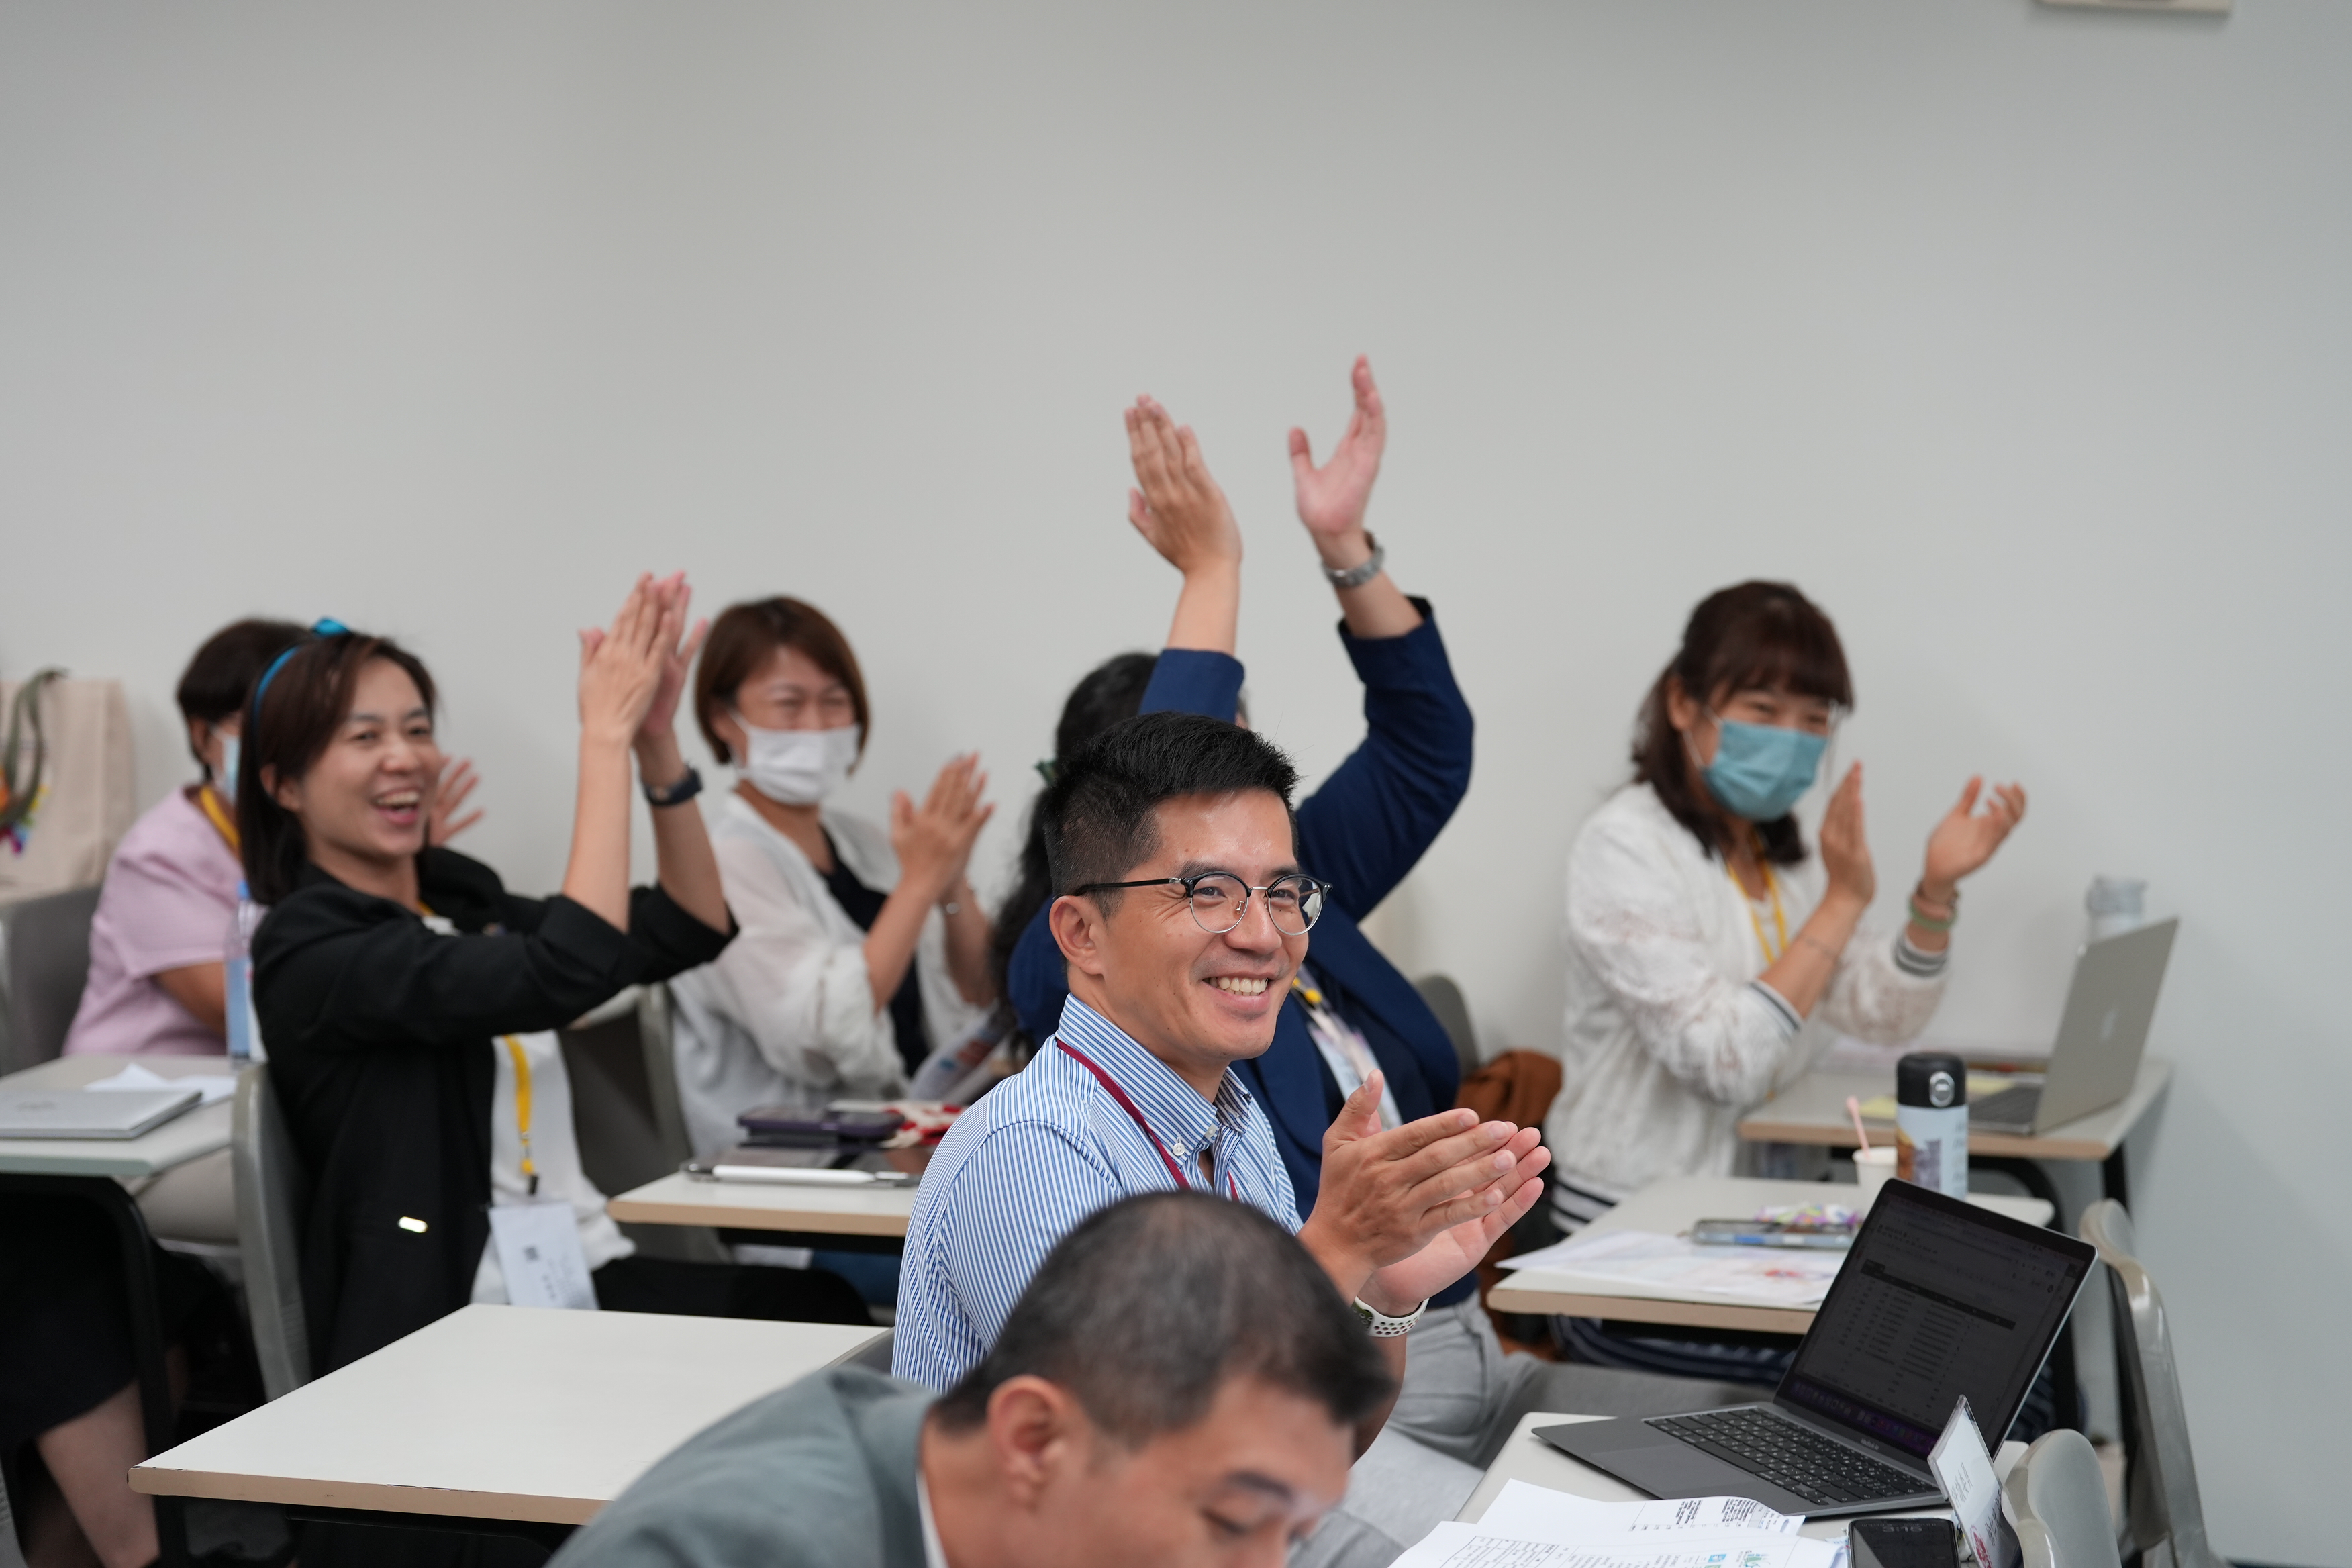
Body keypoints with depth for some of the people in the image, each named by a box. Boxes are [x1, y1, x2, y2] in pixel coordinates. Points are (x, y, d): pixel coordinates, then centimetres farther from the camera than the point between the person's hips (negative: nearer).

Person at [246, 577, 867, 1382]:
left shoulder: (463, 898, 16)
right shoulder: (308, 946, -8)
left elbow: (689, 931, 10)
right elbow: (567, 973, -23)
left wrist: (654, 739, -2)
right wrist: (604, 737, -17)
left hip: (587, 1278, 7)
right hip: (451, 1324, -7)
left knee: (822, 1309, -18)